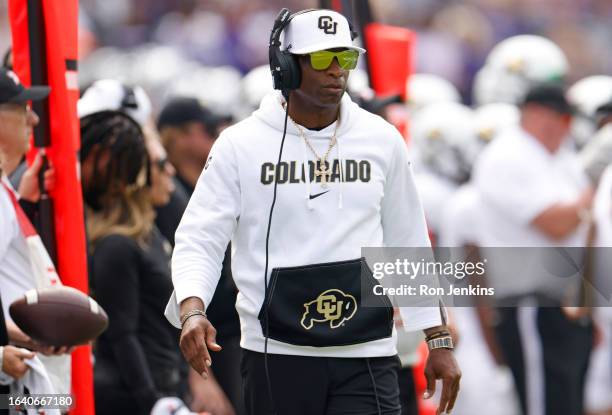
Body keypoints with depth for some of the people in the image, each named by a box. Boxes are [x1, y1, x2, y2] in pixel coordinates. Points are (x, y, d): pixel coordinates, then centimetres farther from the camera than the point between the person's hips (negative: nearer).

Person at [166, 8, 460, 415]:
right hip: (276, 355, -1)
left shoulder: (383, 141, 7)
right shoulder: (240, 144, -1)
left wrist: (439, 340, 15)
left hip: (366, 355, 1)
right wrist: (192, 310, -23)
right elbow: (199, 240, -3)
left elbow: (410, 246, 15)